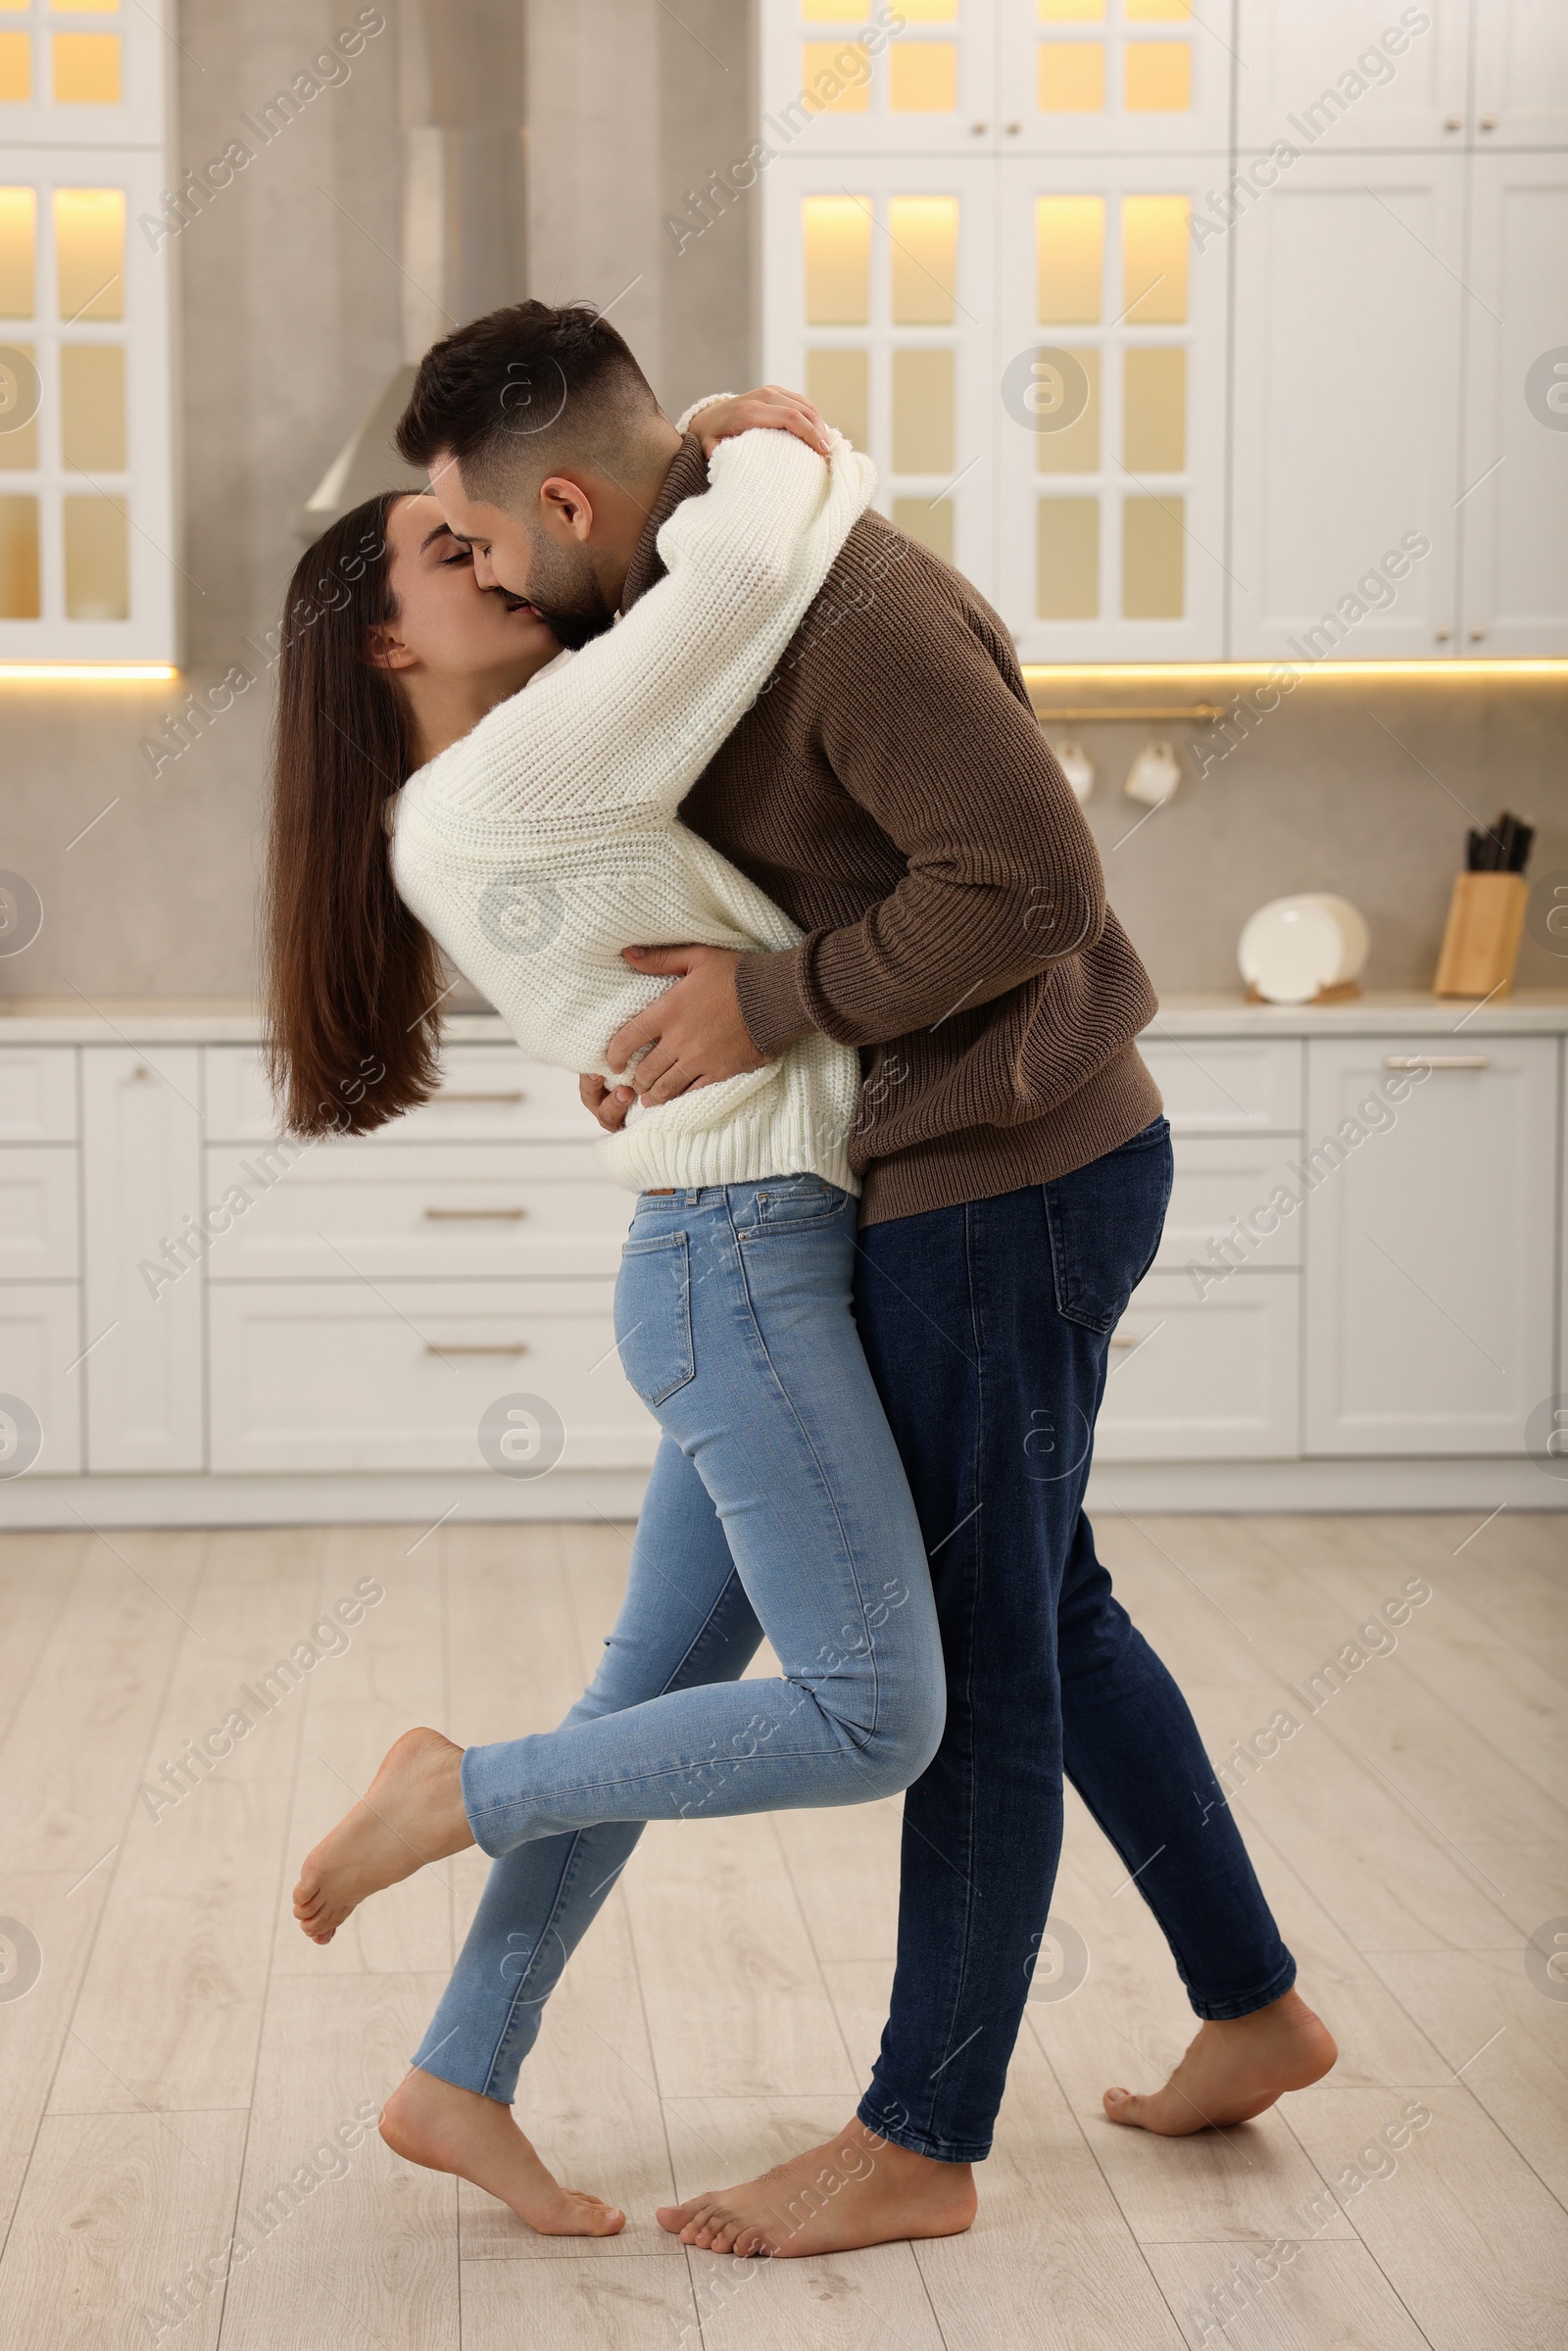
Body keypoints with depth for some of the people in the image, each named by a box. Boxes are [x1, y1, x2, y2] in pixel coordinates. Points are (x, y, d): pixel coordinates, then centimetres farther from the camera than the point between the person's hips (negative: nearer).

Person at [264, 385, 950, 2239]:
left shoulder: (547, 784, 16)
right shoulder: (495, 785, -14)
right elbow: (740, 573, -21)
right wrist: (784, 452, -1)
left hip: (744, 1272, 10)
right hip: (739, 1268, -10)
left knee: (658, 1695, 13)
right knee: (876, 1721, -8)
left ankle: (459, 2085, 22)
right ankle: (456, 1794, 4)